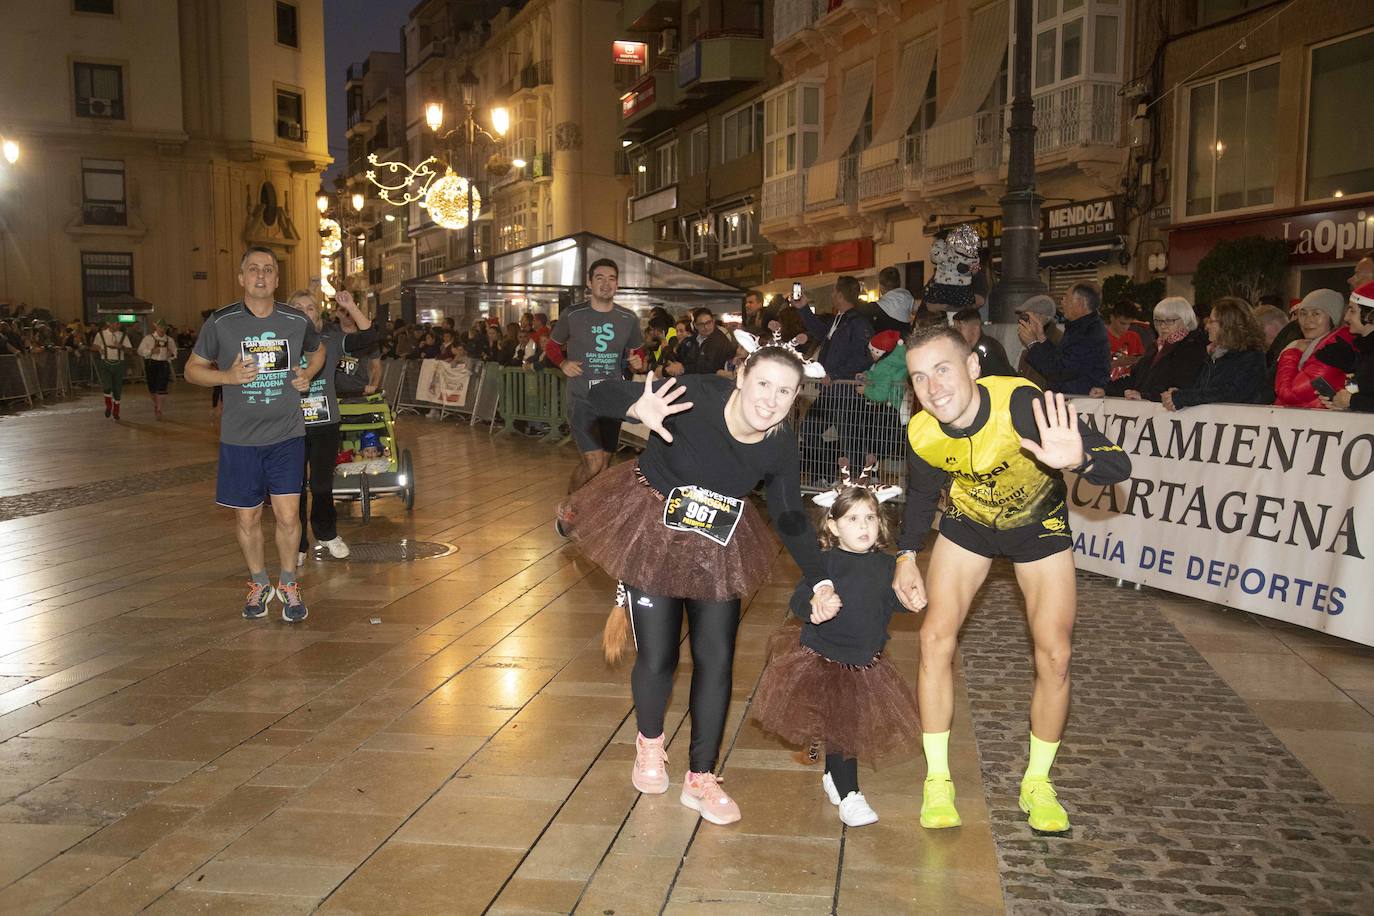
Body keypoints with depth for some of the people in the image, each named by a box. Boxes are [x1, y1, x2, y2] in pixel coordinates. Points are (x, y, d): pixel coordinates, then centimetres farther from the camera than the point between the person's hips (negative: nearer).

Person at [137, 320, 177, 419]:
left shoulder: (170, 340, 7)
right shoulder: (148, 338, 1)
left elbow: (174, 352, 18)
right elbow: (140, 351, -1)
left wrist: (171, 354, -6)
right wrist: (151, 351, -17)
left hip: (164, 364, 0)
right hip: (151, 364, 0)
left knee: (162, 389, -11)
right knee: (152, 388, 8)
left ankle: (159, 410, -6)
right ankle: (156, 404, 36)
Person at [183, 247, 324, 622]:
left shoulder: (297, 321, 1)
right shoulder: (221, 322, -4)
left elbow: (318, 350, 23)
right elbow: (192, 369, 5)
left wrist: (308, 374, 3)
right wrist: (228, 376, -14)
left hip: (286, 436, 0)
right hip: (239, 439, 0)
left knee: (288, 515, -4)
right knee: (247, 518, 9)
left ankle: (288, 584, 18)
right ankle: (258, 583, 30)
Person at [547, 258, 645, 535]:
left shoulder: (628, 319, 1)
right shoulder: (572, 315, -6)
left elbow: (635, 353, 15)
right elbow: (552, 346, 10)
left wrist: (638, 362, -8)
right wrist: (563, 364, -10)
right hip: (581, 398, -4)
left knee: (605, 463, 12)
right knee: (593, 462, -15)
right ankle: (567, 508, 11)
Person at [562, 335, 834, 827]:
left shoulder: (781, 446, -16)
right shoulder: (696, 397, -30)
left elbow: (790, 517, 1)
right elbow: (596, 398, -29)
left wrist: (820, 581, -5)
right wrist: (640, 409, -51)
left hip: (718, 548, 4)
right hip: (651, 531, -3)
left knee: (716, 659, 4)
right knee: (657, 657, 2)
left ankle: (701, 779, 23)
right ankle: (649, 743, 36)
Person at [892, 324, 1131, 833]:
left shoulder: (1024, 405, -38)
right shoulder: (922, 434, -24)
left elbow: (1118, 464, -39)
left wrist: (1078, 460, -60)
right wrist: (907, 555, -9)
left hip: (1038, 523, -2)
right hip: (967, 524, 2)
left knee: (1054, 654, -6)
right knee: (936, 636, -12)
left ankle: (1037, 783, 16)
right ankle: (937, 780, 4)